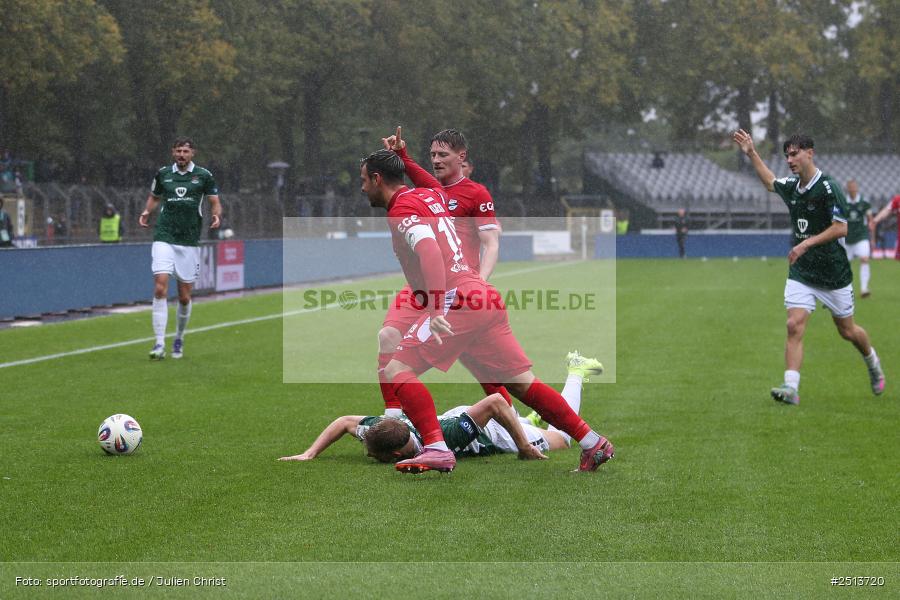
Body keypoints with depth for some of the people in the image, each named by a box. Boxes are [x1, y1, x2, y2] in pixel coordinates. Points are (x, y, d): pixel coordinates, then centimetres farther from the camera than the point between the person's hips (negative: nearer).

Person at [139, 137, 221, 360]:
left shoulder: (204, 175, 2)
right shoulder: (162, 174, 7)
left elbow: (215, 202, 7)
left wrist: (217, 215, -15)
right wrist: (147, 212, 2)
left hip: (189, 242, 0)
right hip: (164, 239, 0)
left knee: (184, 297, 4)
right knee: (160, 289, -15)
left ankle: (179, 339, 27)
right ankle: (159, 344, -14)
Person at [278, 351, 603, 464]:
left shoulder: (444, 437, -47)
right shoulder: (385, 427, -32)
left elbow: (495, 402, -46)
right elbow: (345, 421, -14)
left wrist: (524, 447, -37)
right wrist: (309, 454, -23)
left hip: (496, 431, -5)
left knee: (561, 438, 22)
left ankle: (577, 372, 38)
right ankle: (531, 416, 58)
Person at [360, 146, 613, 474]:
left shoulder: (402, 210, -5)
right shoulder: (431, 195, 21)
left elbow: (429, 250, -23)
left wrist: (436, 311, -30)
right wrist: (401, 154, 56)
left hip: (456, 300, -9)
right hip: (486, 298, 9)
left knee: (396, 370, -8)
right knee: (520, 382, 12)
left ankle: (436, 449, -21)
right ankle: (593, 443, 11)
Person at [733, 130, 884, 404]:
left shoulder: (828, 188, -17)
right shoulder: (791, 186, 5)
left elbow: (841, 228, -20)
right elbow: (770, 181, 29)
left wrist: (807, 243, -25)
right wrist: (752, 154, 23)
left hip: (833, 273, -5)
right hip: (800, 272, 5)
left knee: (847, 331, 11)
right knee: (794, 326, -13)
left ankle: (873, 363, 41)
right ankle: (790, 387, -18)